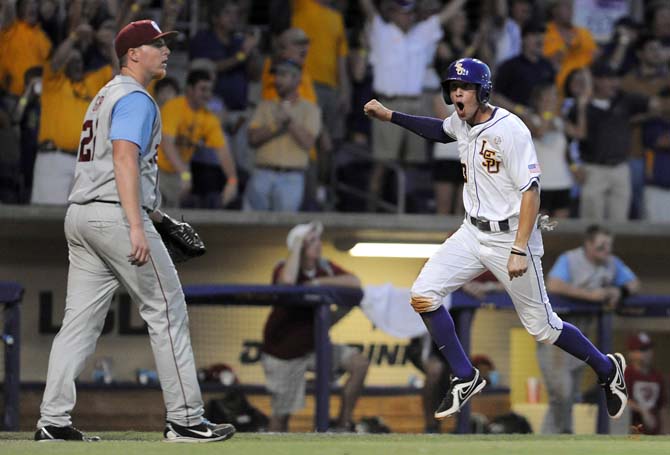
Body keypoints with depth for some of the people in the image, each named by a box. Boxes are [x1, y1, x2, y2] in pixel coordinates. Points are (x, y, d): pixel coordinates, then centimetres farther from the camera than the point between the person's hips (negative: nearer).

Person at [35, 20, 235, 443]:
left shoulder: (106, 96, 24)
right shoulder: (135, 97, -8)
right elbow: (125, 157, -21)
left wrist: (150, 211, 30)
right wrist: (137, 226, -28)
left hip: (80, 216, 10)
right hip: (116, 216, -9)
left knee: (81, 322, 5)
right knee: (168, 312, -3)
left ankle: (53, 422, -1)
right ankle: (185, 419, -2)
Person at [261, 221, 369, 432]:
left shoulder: (325, 267, -1)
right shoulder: (284, 269, -18)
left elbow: (354, 283, -15)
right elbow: (287, 281, -44)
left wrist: (320, 282, -25)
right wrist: (298, 244, -34)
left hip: (313, 345, 5)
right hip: (284, 352, -5)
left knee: (359, 363, -10)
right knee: (282, 412, -1)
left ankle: (343, 424, -2)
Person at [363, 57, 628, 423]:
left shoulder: (510, 130, -21)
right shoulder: (461, 123, 3)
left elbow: (531, 191, -22)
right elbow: (440, 129, 30)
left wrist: (519, 251, -27)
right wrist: (389, 116, 21)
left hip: (511, 237, -7)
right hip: (473, 234, 7)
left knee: (542, 327, 1)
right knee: (423, 295, -7)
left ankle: (607, 369, 26)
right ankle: (465, 378, 6)